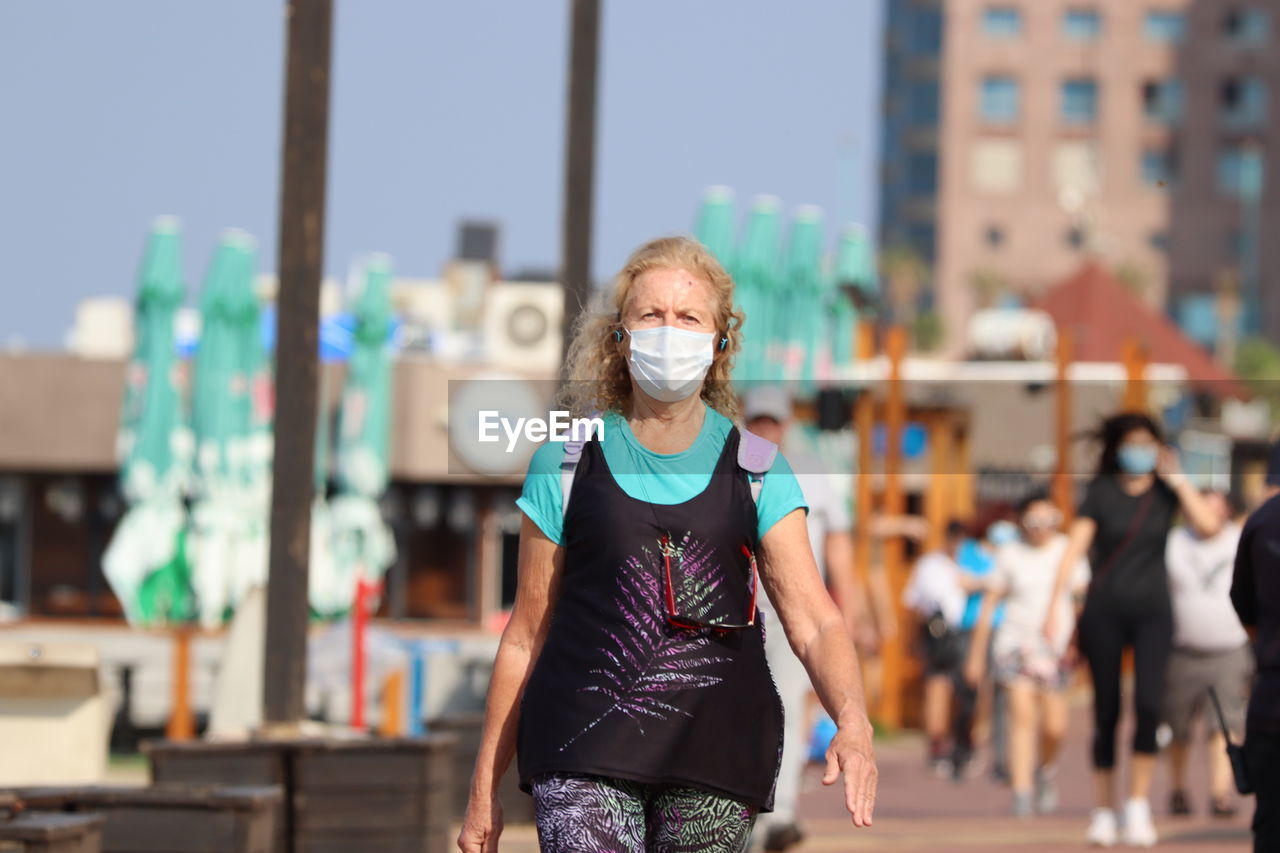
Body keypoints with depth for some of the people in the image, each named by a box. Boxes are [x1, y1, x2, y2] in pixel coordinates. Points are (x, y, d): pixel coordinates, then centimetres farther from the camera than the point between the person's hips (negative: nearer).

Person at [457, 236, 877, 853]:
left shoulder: (756, 470, 6)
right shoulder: (566, 464, 5)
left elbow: (813, 619, -3)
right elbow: (526, 635, 11)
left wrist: (852, 722, -23)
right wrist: (484, 786, 11)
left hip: (715, 749, 1)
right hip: (583, 746, -1)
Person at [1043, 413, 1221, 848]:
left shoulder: (1167, 490, 4)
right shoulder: (1101, 491, 1)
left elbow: (1208, 525, -11)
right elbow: (1075, 547, -5)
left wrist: (1178, 480, -8)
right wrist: (1054, 605, -14)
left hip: (1151, 610, 0)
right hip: (1104, 611, 0)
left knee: (1148, 703, -16)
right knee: (1106, 711, 3)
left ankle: (1138, 807, -10)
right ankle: (1103, 810, 12)